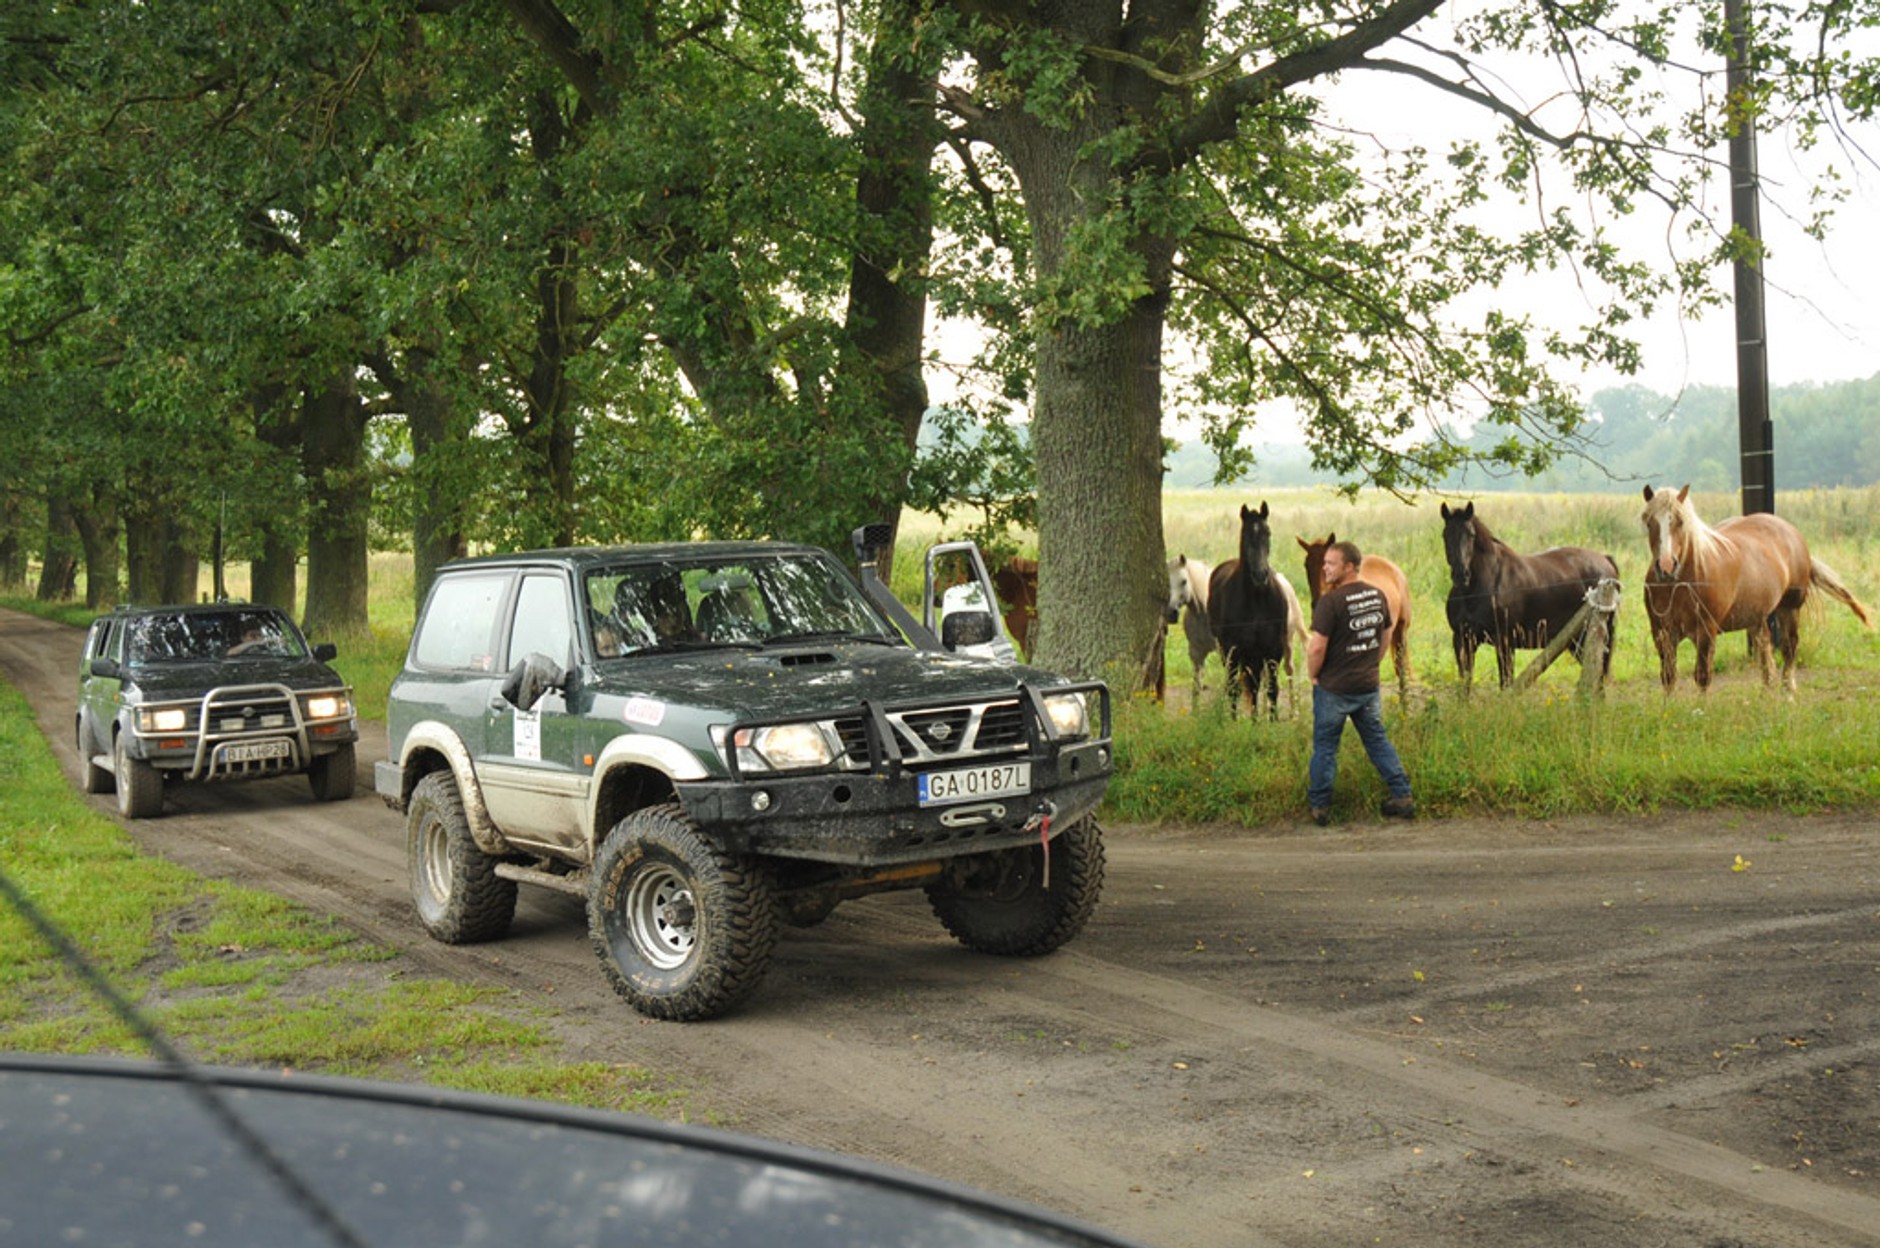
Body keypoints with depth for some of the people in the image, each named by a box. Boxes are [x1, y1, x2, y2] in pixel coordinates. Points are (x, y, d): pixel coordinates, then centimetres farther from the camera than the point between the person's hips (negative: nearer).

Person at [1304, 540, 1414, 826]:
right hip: (1369, 685, 6)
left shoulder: (1331, 601, -20)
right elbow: (1385, 636, 14)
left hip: (1334, 688, -6)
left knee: (1325, 746, 7)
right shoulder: (1377, 595, 3)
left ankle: (1319, 807, 14)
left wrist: (1312, 675, -6)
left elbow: (1317, 646, -22)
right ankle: (1402, 796, 16)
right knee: (1377, 740, 17)